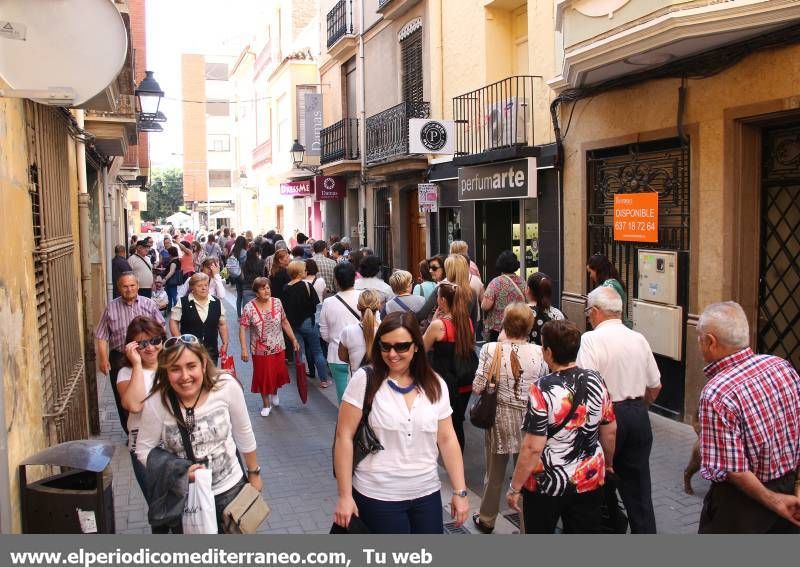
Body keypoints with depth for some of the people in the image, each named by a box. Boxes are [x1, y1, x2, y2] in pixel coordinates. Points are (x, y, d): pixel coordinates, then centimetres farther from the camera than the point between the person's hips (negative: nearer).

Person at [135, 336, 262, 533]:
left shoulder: (227, 387, -19)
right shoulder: (156, 404, -21)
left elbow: (244, 434, -5)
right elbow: (144, 450, -8)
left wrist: (254, 473, 6)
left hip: (230, 488, 1)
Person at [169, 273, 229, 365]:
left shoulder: (217, 303, 6)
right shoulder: (183, 303, -2)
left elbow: (222, 324, 12)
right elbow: (173, 321, 0)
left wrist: (225, 343, 6)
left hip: (211, 350, 3)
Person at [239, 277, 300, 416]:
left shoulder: (277, 302, -4)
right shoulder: (249, 307, -13)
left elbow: (285, 322, 5)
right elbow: (242, 329, -13)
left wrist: (294, 340, 5)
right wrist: (244, 349, -20)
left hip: (278, 348, 3)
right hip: (260, 350, -2)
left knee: (278, 373, 14)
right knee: (263, 376, 8)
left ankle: (274, 393, 46)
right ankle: (266, 404, 27)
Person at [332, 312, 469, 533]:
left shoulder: (435, 385, 1)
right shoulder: (365, 380, -10)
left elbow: (447, 439, 6)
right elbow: (344, 436, -9)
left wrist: (460, 492, 4)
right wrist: (345, 496, -10)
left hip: (427, 494, 3)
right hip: (377, 496, -3)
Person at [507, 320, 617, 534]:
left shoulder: (543, 390, -22)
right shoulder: (595, 380, -5)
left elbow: (532, 448, -22)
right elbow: (610, 430, 6)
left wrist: (514, 487, -12)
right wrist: (608, 463, 23)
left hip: (546, 484, -4)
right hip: (590, 480, 5)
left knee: (540, 530, 16)